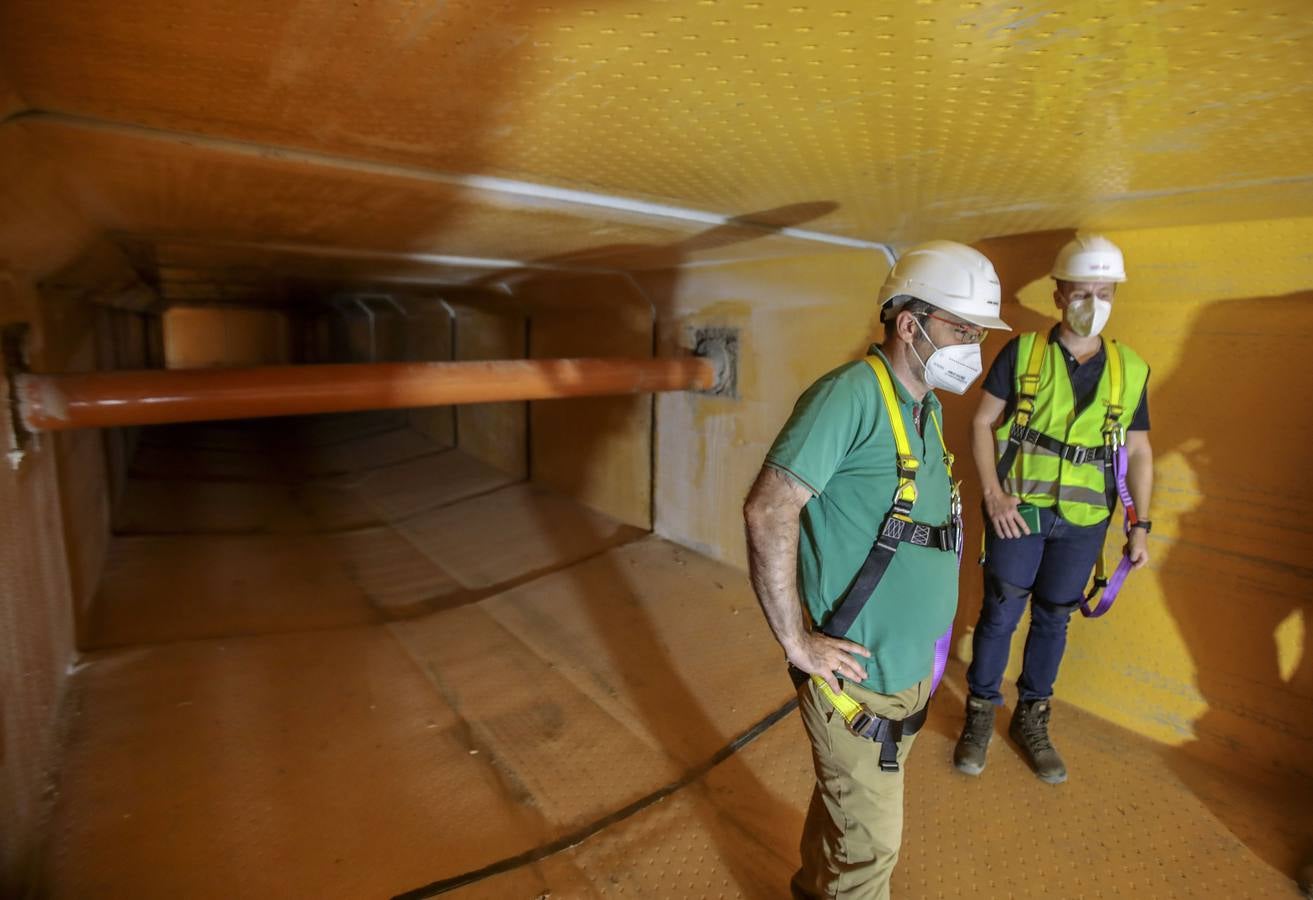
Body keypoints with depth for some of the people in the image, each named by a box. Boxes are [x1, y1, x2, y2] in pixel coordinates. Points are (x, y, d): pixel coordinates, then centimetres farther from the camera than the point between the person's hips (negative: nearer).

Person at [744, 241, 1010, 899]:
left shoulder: (926, 408, 7)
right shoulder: (851, 395, -22)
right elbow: (768, 511, -29)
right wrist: (796, 641, -22)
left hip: (911, 666, 8)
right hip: (857, 671, -8)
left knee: (848, 803, 27)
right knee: (870, 841, 11)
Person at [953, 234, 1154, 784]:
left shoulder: (1130, 370, 4)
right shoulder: (1022, 352, -4)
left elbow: (1138, 453, 10)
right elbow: (982, 423, -4)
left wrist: (1141, 525, 5)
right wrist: (993, 494, -13)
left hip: (1083, 521, 3)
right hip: (1017, 511, -2)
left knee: (1054, 618, 13)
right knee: (1000, 614, 4)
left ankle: (1032, 719, 32)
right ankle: (980, 715, 24)